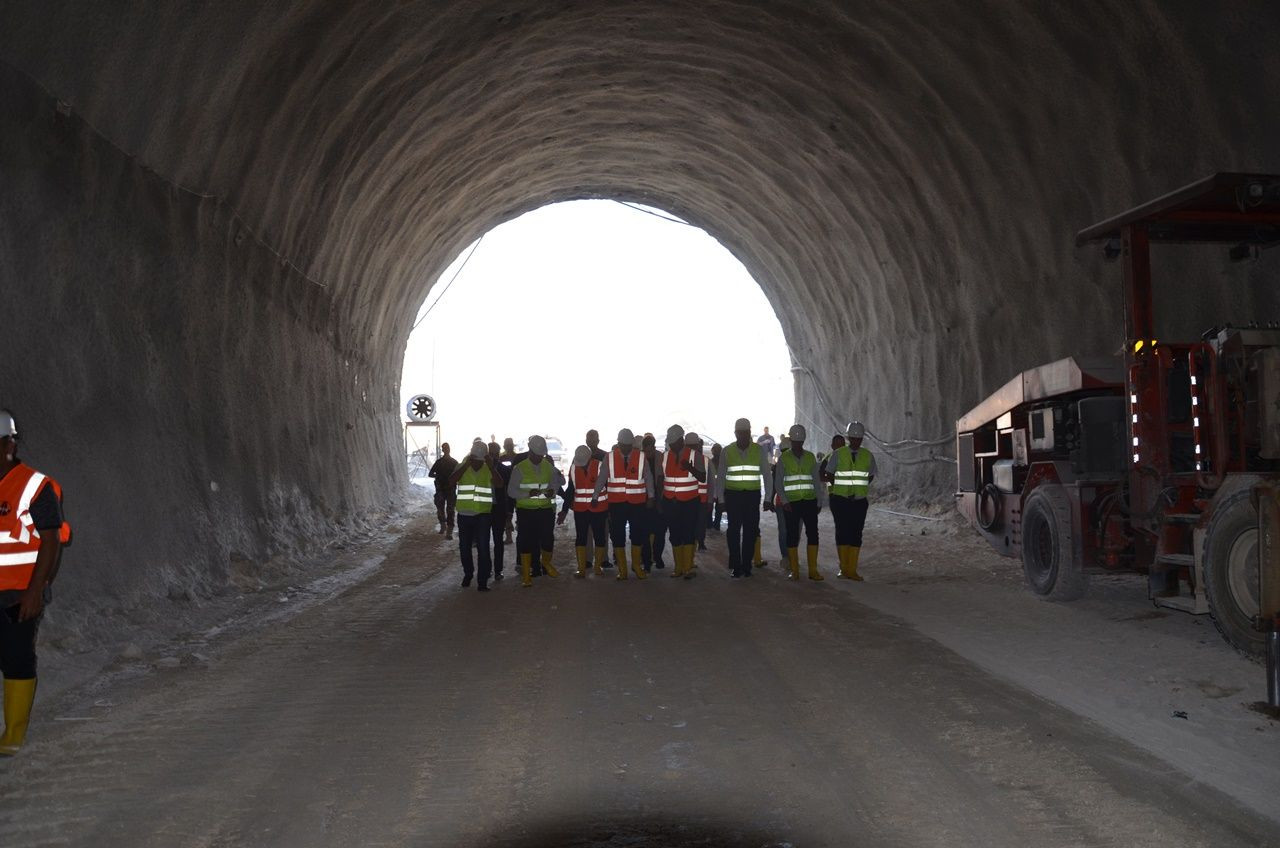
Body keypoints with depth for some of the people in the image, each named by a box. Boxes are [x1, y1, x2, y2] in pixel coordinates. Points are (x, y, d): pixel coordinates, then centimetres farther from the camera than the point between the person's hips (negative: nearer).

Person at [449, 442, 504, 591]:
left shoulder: (489, 470, 0)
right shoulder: (462, 467, 2)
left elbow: (499, 485, -16)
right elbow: (451, 481, -16)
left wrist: (491, 466, -23)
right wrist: (466, 465, -21)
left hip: (483, 514, -2)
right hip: (464, 514, 2)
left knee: (483, 548, -8)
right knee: (465, 547, 13)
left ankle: (483, 581, -2)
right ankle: (468, 574, 34)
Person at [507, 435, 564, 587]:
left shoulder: (548, 467, 7)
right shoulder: (519, 468, -4)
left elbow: (555, 484, 11)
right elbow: (511, 490, -7)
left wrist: (552, 491, -13)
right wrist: (528, 493, -23)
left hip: (546, 510, 3)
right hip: (526, 511, -3)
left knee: (548, 539, 2)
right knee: (525, 542, -1)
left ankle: (546, 563, 32)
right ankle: (526, 575, 8)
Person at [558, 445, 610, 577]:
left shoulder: (601, 467, -8)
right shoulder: (573, 469, 2)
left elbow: (609, 488, -3)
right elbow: (570, 491, 10)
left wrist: (610, 509, -4)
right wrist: (564, 510, 8)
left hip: (599, 509, -2)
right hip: (580, 510, 3)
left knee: (599, 537, 4)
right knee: (581, 538, 1)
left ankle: (598, 566, 14)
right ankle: (581, 568, 4)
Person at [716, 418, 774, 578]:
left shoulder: (759, 450, 4)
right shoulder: (727, 451, 4)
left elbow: (767, 475, 6)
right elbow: (720, 477, 8)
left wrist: (767, 498, 0)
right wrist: (721, 499, 3)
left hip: (753, 495, 0)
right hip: (732, 495, 0)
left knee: (751, 531, 0)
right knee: (734, 531, -2)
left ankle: (747, 565, 8)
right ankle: (735, 566, 4)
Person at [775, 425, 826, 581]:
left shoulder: (810, 457, 9)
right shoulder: (784, 458, 2)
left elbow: (816, 481, 12)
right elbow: (778, 483, 0)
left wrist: (820, 502, 6)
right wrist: (784, 502, -11)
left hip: (809, 501, 2)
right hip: (791, 503, -2)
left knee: (813, 533, -4)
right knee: (792, 535, 1)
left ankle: (813, 570, 0)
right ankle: (794, 571, 7)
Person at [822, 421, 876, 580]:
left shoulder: (868, 456, 4)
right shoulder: (838, 454, -3)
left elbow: (871, 475, 18)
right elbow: (829, 475, 7)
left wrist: (862, 487, 8)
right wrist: (840, 488, 5)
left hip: (859, 501, 2)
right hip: (840, 500, -2)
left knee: (856, 535, 0)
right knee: (842, 533, -2)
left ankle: (852, 570, 4)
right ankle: (843, 568, 8)